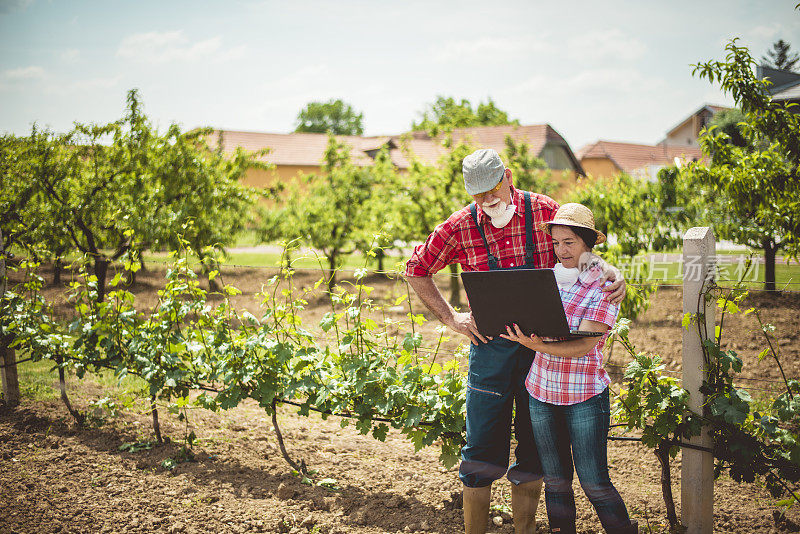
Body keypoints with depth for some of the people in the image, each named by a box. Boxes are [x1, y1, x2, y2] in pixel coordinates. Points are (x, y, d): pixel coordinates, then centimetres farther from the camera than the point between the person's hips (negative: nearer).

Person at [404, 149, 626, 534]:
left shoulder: (545, 211, -4)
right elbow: (416, 271, 8)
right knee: (481, 448, 1)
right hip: (491, 345, -1)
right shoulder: (460, 227, -5)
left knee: (534, 445, 10)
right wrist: (451, 318, 0)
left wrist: (613, 274, -10)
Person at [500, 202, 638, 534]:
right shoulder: (548, 277, 6)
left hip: (585, 396, -4)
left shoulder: (603, 288, -9)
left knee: (594, 483, -1)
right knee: (555, 481, 11)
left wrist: (535, 345, -32)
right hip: (540, 391, 4)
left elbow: (582, 346, -19)